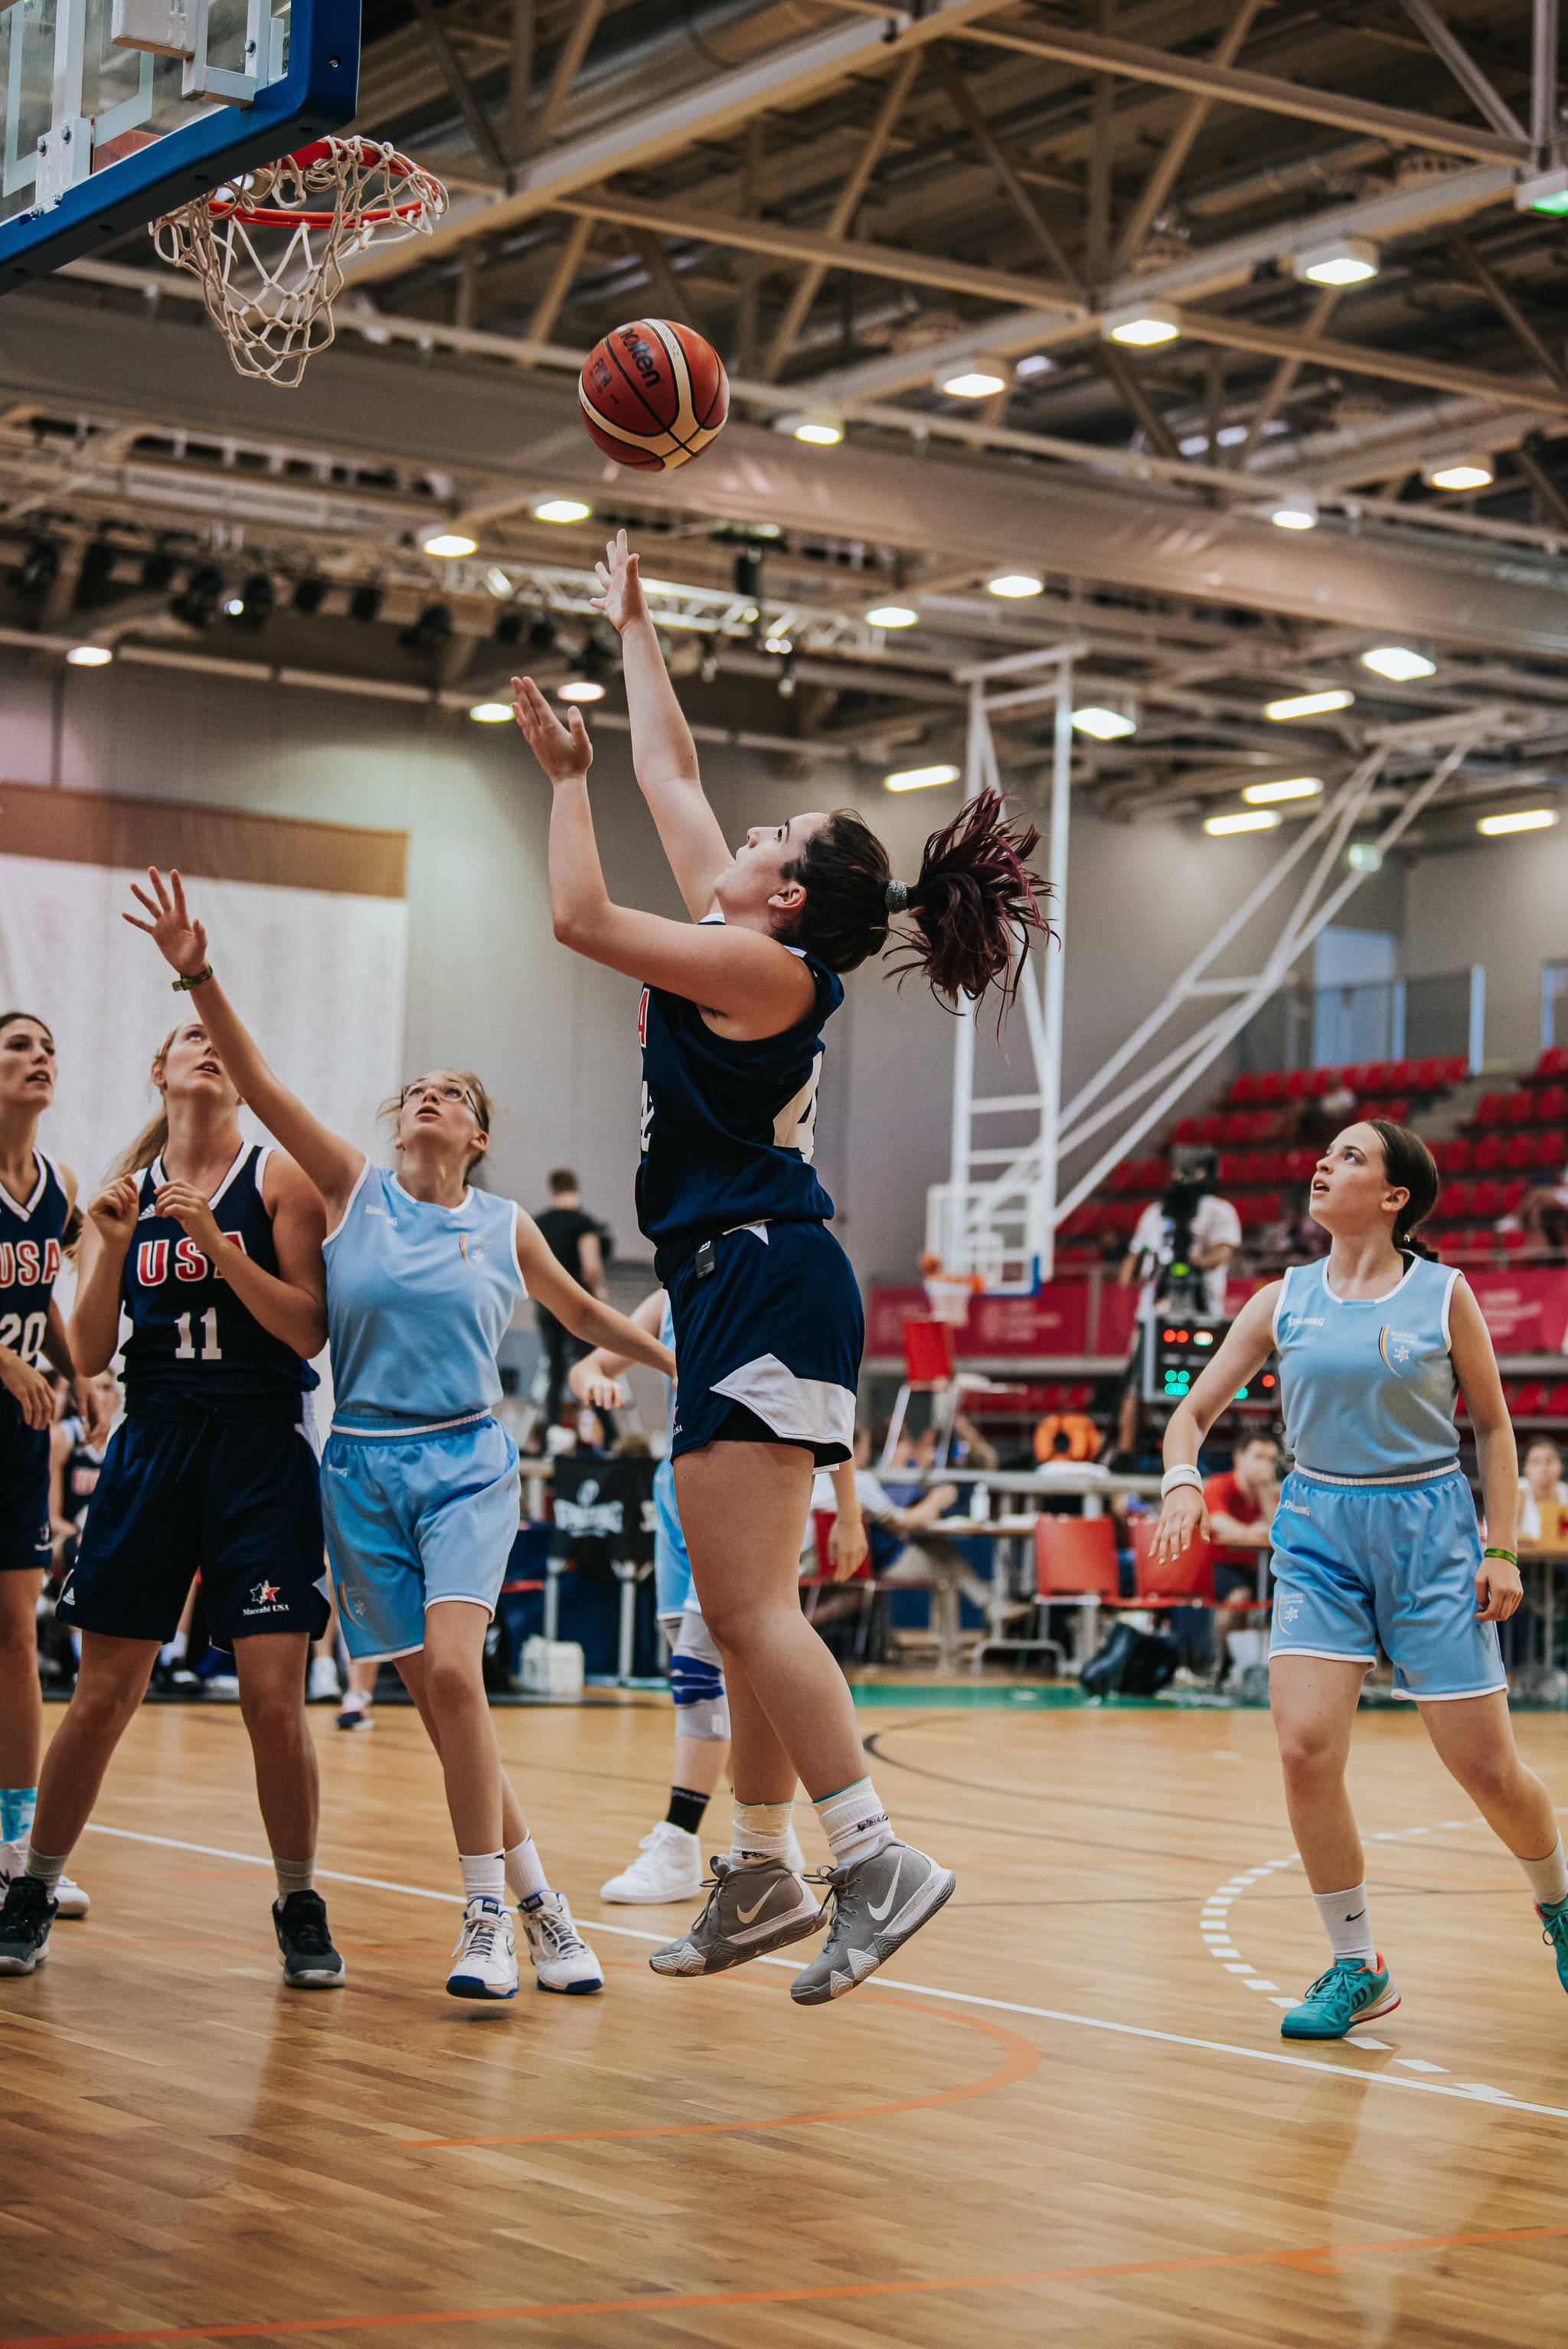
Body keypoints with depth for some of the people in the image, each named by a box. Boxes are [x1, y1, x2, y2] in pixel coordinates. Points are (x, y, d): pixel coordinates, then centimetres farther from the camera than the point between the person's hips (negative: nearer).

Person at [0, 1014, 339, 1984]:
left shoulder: (280, 1176, 1)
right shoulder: (126, 1188, 9)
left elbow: (310, 1331, -7)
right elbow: (91, 1356, 5)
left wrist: (216, 1243, -16)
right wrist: (113, 1247, -9)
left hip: (262, 1443, -2)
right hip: (153, 1440, 2)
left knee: (274, 1695, -7)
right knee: (104, 1694, 3)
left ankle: (301, 1908, 8)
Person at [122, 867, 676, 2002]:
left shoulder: (505, 1225, 7)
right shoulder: (354, 1190, 5)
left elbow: (582, 1311, 25)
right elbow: (259, 1085, -7)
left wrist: (681, 1361, 28)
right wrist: (198, 978, -18)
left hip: (468, 1463, -1)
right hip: (364, 1468, 1)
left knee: (451, 1670, -20)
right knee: (435, 1693, -1)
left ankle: (487, 1918, -14)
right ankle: (538, 1900, 10)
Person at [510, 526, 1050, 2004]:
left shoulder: (762, 965, -10)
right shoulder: (740, 943, 15)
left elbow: (579, 915, -11)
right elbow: (670, 774, 24)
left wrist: (566, 776, 2)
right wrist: (629, 628, 30)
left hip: (764, 1281, -10)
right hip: (738, 1287, 10)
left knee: (748, 1605, -15)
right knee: (741, 1612, 11)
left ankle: (875, 1862, -17)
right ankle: (758, 1877, 16)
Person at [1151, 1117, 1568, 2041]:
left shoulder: (1443, 1294, -3)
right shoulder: (1282, 1301, 3)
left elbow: (1494, 1425, 4)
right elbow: (1194, 1411, 5)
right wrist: (1183, 1482, -16)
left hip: (1429, 1528, -2)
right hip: (1320, 1531, 2)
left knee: (1486, 1766, -2)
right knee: (1306, 1749, -14)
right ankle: (1357, 1967, 2)